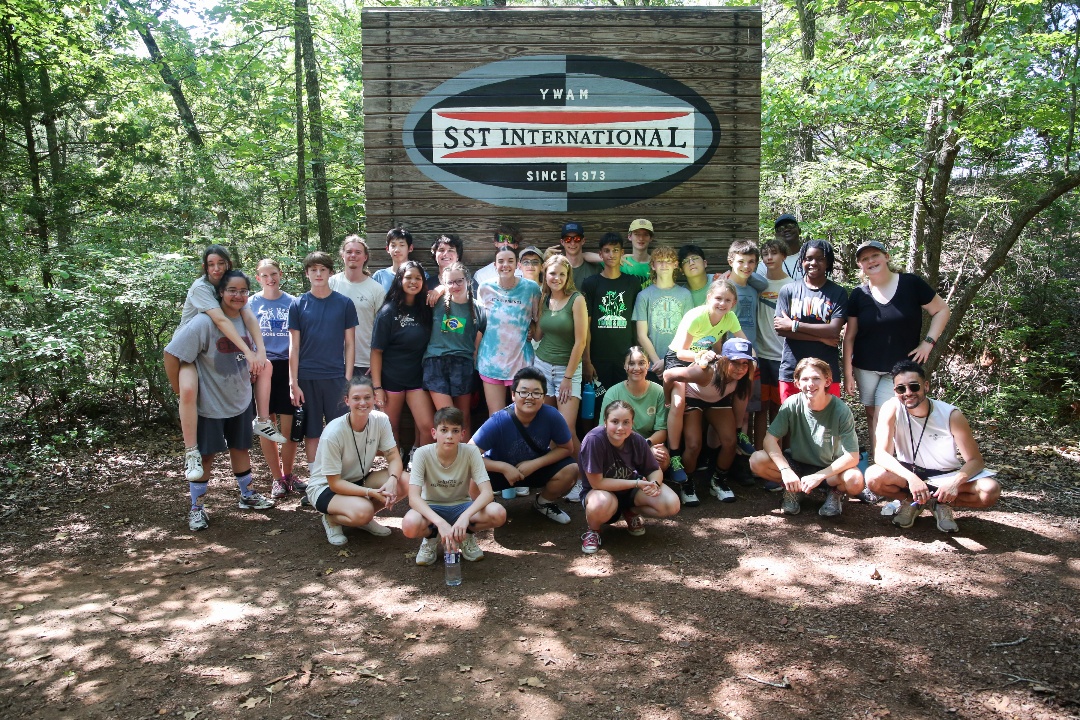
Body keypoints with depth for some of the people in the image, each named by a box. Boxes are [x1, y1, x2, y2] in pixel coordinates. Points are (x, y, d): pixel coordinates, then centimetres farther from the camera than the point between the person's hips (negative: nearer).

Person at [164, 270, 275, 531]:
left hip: (240, 400, 5)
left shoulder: (247, 321, -2)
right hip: (209, 403, -5)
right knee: (205, 454, 5)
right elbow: (173, 355, -20)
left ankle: (247, 495, 36)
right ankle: (196, 507, 21)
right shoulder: (204, 322, -21)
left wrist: (248, 378, 8)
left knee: (241, 448, 18)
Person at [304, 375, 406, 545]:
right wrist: (371, 492, -34)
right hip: (325, 487, -6)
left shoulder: (380, 420, -14)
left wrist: (392, 480, -34)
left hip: (359, 480, 6)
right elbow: (334, 483, -22)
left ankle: (365, 519, 3)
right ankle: (332, 519, -1)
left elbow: (394, 458, -11)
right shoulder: (333, 433, -27)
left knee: (404, 483, -21)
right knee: (362, 511, -36)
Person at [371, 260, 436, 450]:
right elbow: (376, 350, -8)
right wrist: (377, 387, -11)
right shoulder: (389, 311, -6)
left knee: (427, 426, -8)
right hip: (391, 379, -3)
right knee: (392, 428, 6)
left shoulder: (425, 309, 4)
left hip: (417, 378, 3)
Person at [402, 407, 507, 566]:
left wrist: (465, 516, -42)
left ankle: (466, 535, 4)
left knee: (498, 514, -29)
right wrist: (440, 523, -44)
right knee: (409, 525, -36)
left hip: (461, 506, 1)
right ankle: (431, 537, 2)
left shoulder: (471, 452, -18)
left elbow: (487, 492, -24)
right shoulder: (423, 454, -21)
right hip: (432, 509, -1)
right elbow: (414, 498, -28)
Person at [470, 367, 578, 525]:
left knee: (571, 470, -21)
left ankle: (544, 502, 12)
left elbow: (566, 448, -12)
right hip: (501, 469, -2)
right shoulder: (498, 421, -31)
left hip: (537, 467, 3)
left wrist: (535, 464, -24)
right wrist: (504, 467, -35)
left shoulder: (551, 416, -26)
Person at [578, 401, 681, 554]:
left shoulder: (637, 440, -16)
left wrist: (654, 483, -27)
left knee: (672, 505, -18)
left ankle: (631, 513, 13)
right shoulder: (594, 440, -30)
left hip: (630, 489, 5)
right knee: (602, 504, -41)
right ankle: (593, 530, -3)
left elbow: (655, 470, -2)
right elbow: (597, 483, -27)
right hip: (599, 491, -4)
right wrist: (637, 483, -28)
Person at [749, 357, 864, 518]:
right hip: (796, 465, 2)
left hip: (830, 469, -1)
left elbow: (852, 457, -21)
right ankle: (794, 489, 4)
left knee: (855, 480, -35)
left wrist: (818, 476, -28)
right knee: (757, 460, -24)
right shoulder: (792, 404, -16)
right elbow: (770, 439, -18)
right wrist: (785, 470, -32)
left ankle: (834, 492, 3)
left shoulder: (840, 410, -20)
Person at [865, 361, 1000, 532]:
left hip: (945, 476, 0)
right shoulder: (891, 409, -19)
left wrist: (956, 481, -36)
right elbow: (881, 454, -25)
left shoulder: (951, 415, -18)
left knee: (991, 490, -27)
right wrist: (911, 478, -41)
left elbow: (975, 460, -14)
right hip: (908, 473, 0)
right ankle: (913, 502, 0)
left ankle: (939, 503, 0)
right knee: (874, 477, -31)